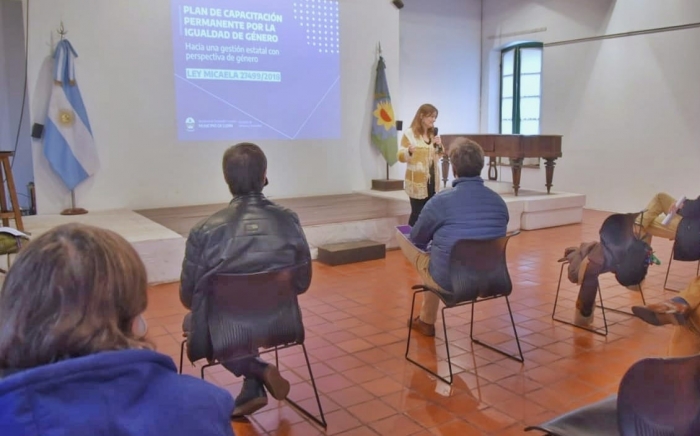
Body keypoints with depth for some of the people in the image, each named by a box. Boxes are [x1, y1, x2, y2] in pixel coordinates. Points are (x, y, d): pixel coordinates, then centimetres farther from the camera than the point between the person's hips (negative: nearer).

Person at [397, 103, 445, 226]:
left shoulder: (433, 134, 13)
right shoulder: (409, 133, -8)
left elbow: (438, 156, 21)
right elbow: (401, 157, -13)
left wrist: (439, 146, 0)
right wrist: (409, 151, -34)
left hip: (432, 180, 6)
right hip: (417, 182, -6)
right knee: (417, 212, -5)